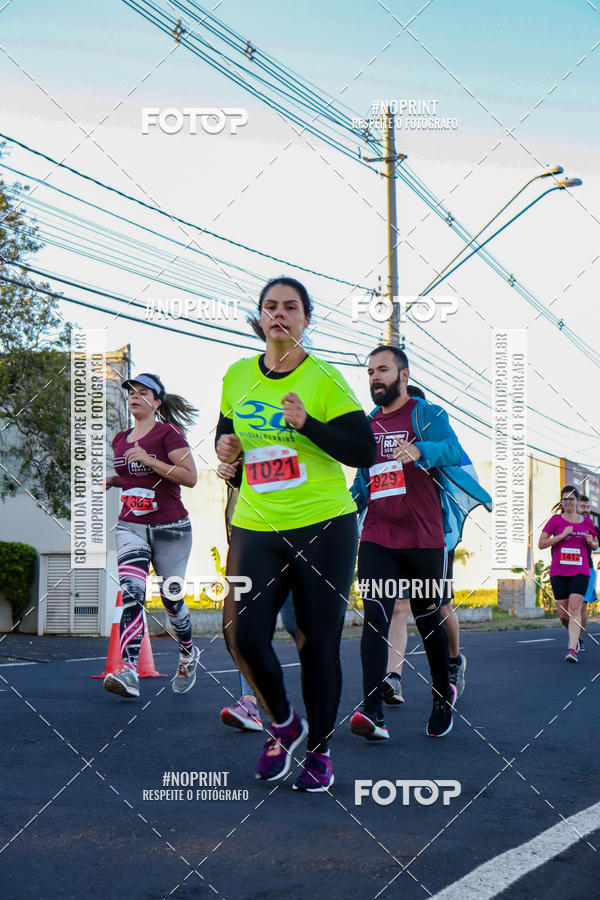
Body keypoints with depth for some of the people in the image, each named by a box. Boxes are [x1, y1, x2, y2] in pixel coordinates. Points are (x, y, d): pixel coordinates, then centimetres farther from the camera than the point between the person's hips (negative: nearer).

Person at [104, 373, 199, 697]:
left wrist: (149, 460, -21)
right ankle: (129, 672, -26)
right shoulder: (120, 440, 13)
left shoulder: (168, 433, -7)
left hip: (170, 528, -4)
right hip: (131, 527, 4)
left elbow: (190, 477, -16)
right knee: (131, 593, -17)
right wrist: (111, 480, 8)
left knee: (172, 598, 7)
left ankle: (188, 653, 36)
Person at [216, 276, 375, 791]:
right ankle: (284, 724, 23)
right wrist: (225, 447, 0)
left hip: (324, 526, -3)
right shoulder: (237, 377, 8)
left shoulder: (324, 378, -5)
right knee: (244, 635, -5)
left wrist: (307, 423, -21)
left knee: (319, 643, 2)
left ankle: (319, 749, 22)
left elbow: (365, 451, -9)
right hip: (256, 529, 4)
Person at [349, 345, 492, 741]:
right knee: (375, 618, -12)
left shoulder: (428, 415, -3)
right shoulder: (367, 425, 14)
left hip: (424, 539, -3)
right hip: (377, 539, 4)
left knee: (429, 621, 9)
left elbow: (452, 450, -23)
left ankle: (443, 695, 33)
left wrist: (420, 450, -43)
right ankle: (373, 712, -19)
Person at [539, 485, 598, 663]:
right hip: (558, 572, 0)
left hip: (580, 571, 0)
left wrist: (591, 542, -2)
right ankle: (573, 635, 33)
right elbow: (541, 543, -3)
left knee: (575, 607, -17)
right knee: (563, 612, 2)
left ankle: (572, 650, -20)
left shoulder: (587, 522, 10)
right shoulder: (556, 520, 3)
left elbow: (595, 546, 22)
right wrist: (562, 535, -12)